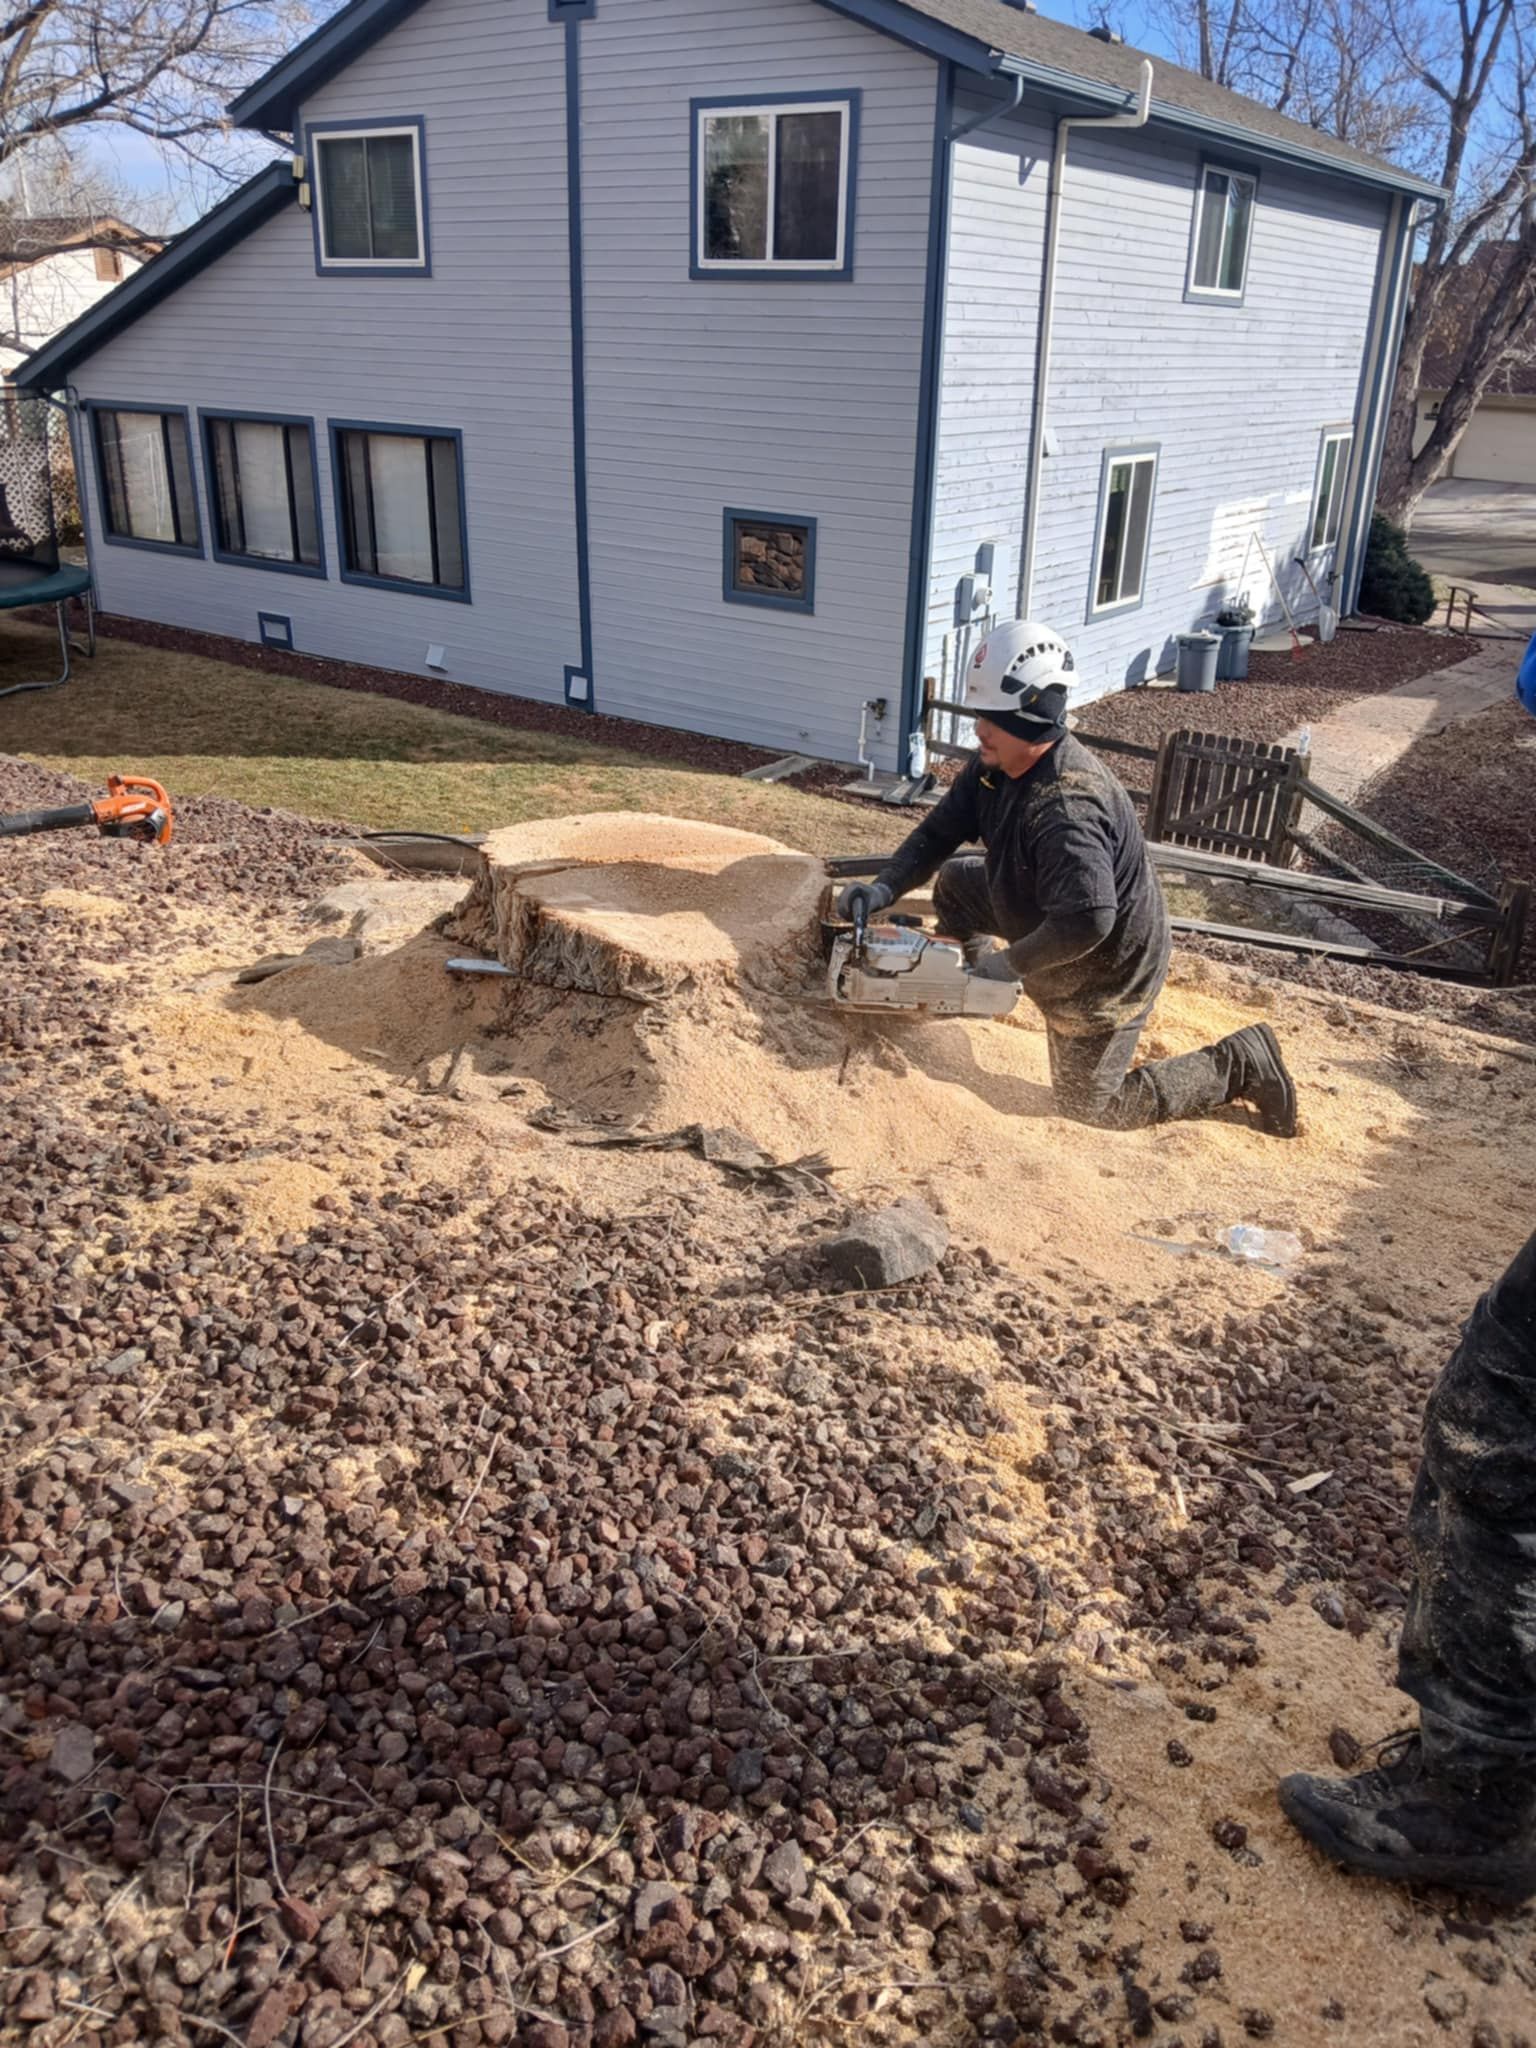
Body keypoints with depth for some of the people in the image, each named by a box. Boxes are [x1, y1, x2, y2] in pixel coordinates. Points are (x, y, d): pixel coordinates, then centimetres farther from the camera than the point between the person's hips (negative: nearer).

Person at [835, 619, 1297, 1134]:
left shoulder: (1065, 805, -39)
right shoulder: (993, 765, -10)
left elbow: (1088, 918, -48)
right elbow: (938, 834, -3)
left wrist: (1013, 962, -34)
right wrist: (885, 888, -18)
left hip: (1107, 966, -9)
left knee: (1089, 1105, 7)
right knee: (955, 880, 14)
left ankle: (1242, 1065, 14)